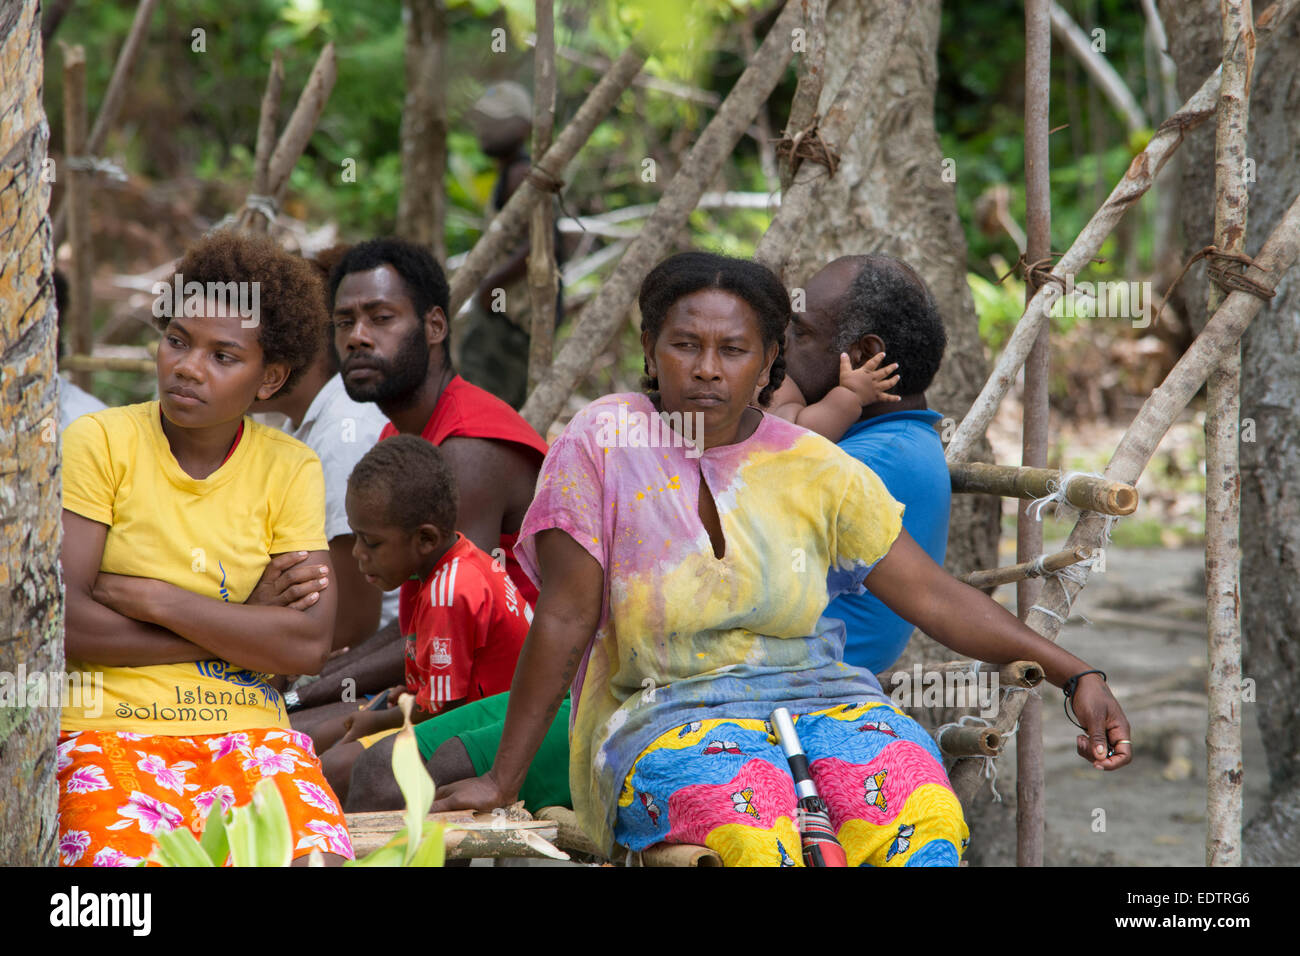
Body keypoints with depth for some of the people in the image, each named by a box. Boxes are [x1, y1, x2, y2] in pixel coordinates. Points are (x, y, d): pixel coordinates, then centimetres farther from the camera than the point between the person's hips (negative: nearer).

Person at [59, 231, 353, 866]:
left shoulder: (290, 469, 8)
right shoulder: (98, 444, 0)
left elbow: (309, 644, -3)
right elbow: (63, 622, -10)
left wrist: (154, 600, -8)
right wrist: (240, 631, -6)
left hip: (250, 734, 2)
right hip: (112, 728, -2)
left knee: (318, 857, -26)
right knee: (129, 857, -32)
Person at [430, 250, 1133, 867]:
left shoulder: (817, 472, 6)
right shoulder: (602, 443, -2)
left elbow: (936, 598, 6)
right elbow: (565, 619, -2)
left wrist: (1075, 677, -4)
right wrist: (503, 780, -4)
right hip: (669, 713, -3)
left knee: (922, 820, -31)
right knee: (752, 832, -38)